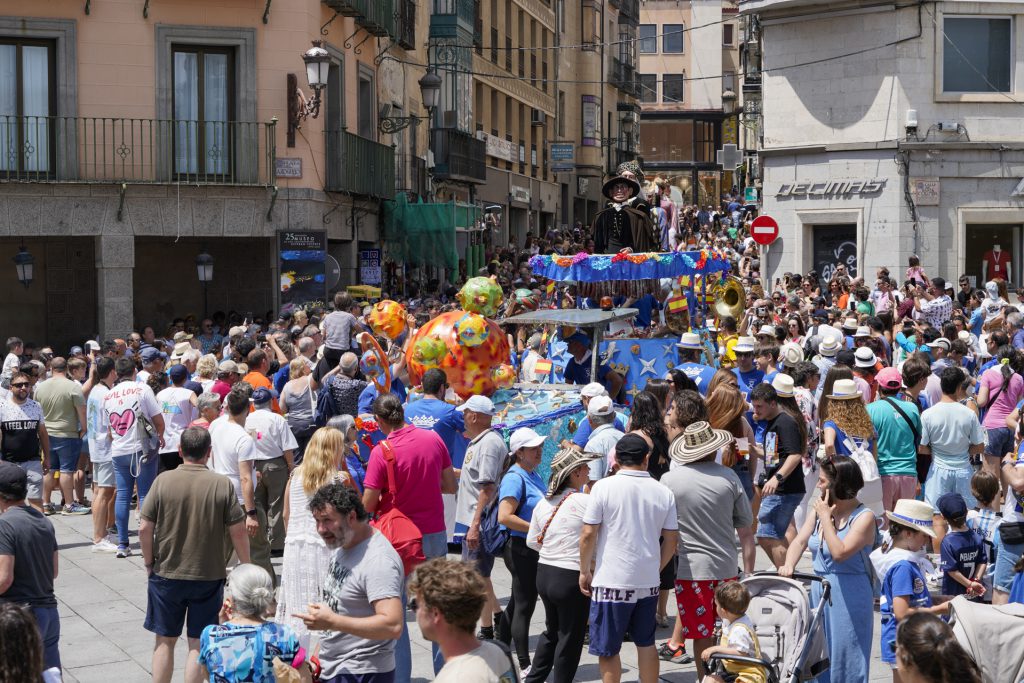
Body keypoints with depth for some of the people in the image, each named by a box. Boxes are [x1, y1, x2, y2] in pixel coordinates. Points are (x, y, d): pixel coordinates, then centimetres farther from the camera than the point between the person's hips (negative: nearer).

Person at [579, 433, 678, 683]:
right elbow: (671, 541, 6)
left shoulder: (604, 487, -9)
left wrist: (584, 571, 3)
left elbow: (588, 535, -9)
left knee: (607, 649, 6)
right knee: (646, 644, 17)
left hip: (611, 581, -4)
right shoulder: (664, 493, 2)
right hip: (649, 582, 4)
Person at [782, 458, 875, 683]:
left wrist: (826, 517, -15)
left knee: (844, 655, 1)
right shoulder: (818, 509, 8)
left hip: (848, 596, -6)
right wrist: (788, 566, -16)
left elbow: (840, 552, -22)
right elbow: (800, 541, 2)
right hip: (818, 590, 6)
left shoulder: (864, 517, -12)